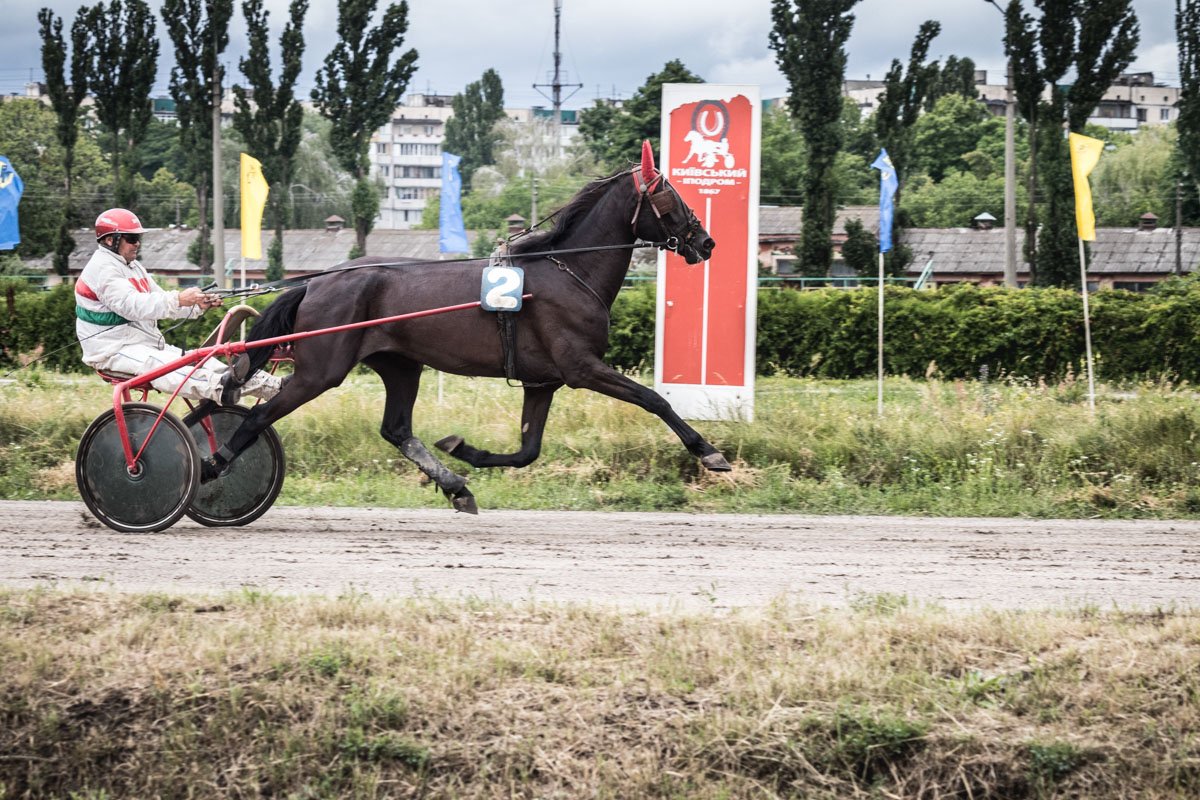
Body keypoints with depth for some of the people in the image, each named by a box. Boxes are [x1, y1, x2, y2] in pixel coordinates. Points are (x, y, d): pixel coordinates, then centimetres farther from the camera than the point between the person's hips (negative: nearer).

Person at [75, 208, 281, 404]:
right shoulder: (102, 268, -12)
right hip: (114, 351, -9)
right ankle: (220, 388, -62)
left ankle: (274, 387, -22)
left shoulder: (133, 267, 20)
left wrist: (200, 304, -3)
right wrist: (179, 299, -34)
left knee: (200, 362, -9)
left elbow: (161, 304, 15)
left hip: (146, 344, 9)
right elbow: (132, 305, -26)